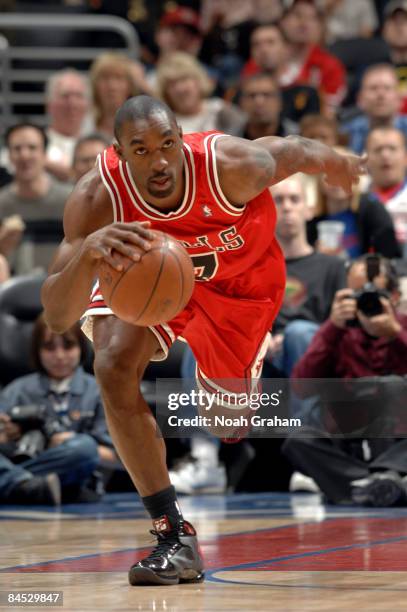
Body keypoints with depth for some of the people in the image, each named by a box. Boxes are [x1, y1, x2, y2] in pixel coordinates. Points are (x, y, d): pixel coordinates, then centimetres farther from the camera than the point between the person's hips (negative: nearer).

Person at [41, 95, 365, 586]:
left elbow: (293, 151, -14)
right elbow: (57, 317, -41)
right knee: (114, 367, -26)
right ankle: (175, 538, -19)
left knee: (231, 421, 8)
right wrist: (87, 251, -62)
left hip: (239, 279, 0)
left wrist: (338, 165, 9)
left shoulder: (230, 166, -39)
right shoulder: (98, 198, -36)